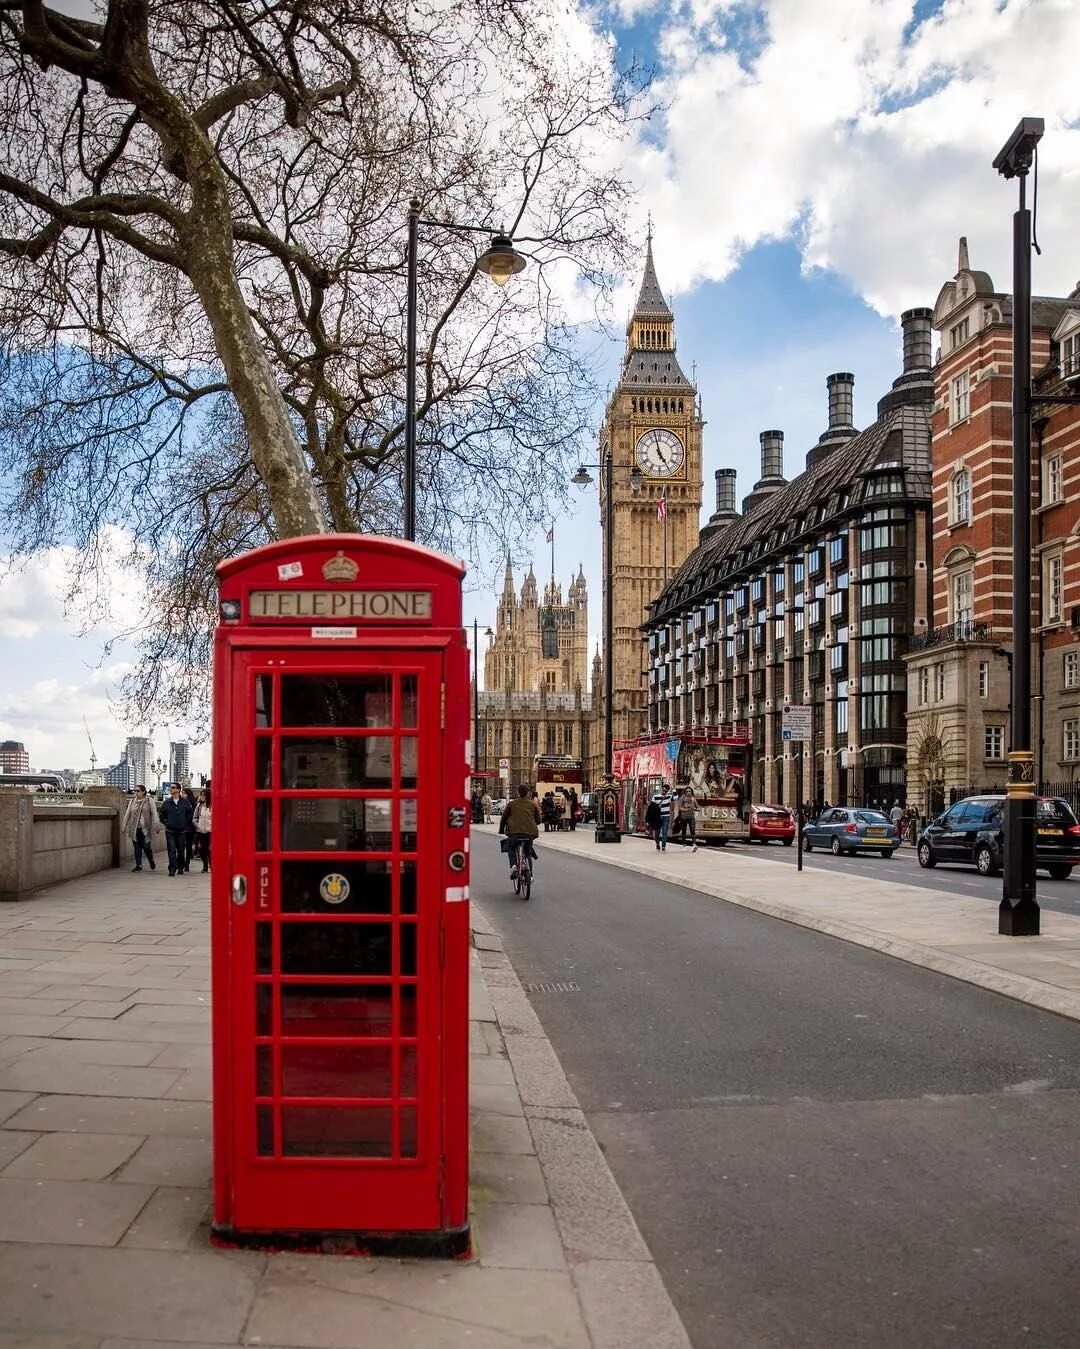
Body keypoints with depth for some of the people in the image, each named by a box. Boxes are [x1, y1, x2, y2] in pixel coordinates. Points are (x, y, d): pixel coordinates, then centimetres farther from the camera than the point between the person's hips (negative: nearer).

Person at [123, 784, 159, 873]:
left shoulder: (149, 801, 0)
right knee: (137, 847, 4)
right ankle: (138, 865, 11)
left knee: (146, 846, -2)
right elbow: (127, 814, 15)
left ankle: (151, 861, 24)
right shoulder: (132, 801, 10)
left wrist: (156, 825, -11)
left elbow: (154, 814, -4)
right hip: (134, 829, 3)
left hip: (145, 828, -3)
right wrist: (125, 827, 15)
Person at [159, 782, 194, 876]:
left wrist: (185, 823, 2)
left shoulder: (185, 802, -2)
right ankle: (172, 869, -8)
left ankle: (180, 867, 25)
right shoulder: (166, 802, 2)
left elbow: (190, 813, 7)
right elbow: (161, 815, 12)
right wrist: (166, 822, 3)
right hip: (170, 831, 0)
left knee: (181, 850, 9)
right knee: (171, 851, -8)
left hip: (181, 830, 0)